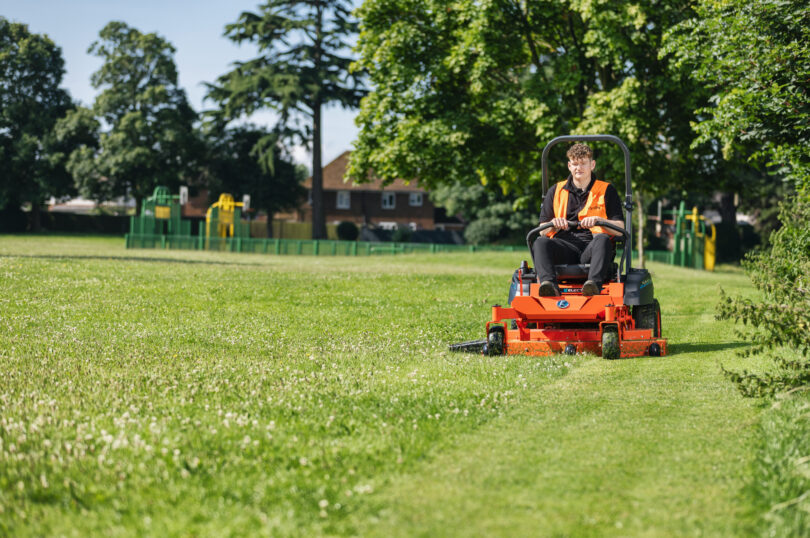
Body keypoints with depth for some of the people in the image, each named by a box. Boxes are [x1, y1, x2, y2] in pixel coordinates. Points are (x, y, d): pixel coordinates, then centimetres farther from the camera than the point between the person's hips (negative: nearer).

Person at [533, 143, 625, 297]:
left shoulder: (607, 190, 16)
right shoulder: (555, 191, 21)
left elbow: (620, 229, 6)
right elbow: (542, 231, 16)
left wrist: (598, 220, -13)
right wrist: (554, 225, -8)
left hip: (591, 247, -1)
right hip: (564, 246, 2)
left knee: (603, 240, -36)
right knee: (540, 242, -30)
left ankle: (594, 283, -60)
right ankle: (548, 283, -55)